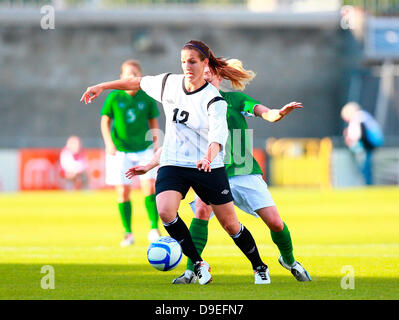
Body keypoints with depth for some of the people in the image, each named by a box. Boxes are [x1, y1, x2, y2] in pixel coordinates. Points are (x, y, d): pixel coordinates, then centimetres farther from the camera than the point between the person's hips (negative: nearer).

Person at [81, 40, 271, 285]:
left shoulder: (213, 100, -16)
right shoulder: (169, 83, 0)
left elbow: (218, 136, -30)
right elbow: (138, 82, 17)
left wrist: (209, 157, -50)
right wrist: (102, 87, 20)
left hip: (209, 167, -3)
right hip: (173, 164, 3)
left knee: (230, 224, 1)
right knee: (165, 211, -25)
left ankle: (260, 267, 27)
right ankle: (199, 264, -10)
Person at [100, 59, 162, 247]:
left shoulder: (146, 98, -2)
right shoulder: (114, 98, -5)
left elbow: (153, 122, 10)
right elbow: (105, 120, 2)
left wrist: (156, 143, 3)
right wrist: (109, 143, -9)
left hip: (144, 149, 0)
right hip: (120, 150, 0)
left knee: (149, 187, -14)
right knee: (123, 192, -1)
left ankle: (154, 229, -7)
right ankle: (128, 233, 11)